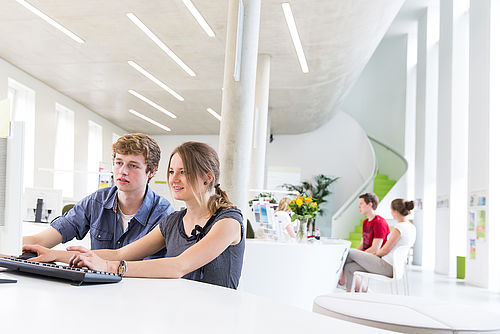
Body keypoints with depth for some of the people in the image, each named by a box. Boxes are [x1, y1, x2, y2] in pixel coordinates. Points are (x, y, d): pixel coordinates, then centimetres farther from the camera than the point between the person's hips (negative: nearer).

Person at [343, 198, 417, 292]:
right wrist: (378, 253, 16)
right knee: (349, 267, 5)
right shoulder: (412, 227, 10)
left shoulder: (399, 228, -20)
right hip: (393, 266, 9)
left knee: (351, 253, 2)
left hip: (387, 267, -9)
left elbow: (385, 250, -14)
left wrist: (375, 254, 7)